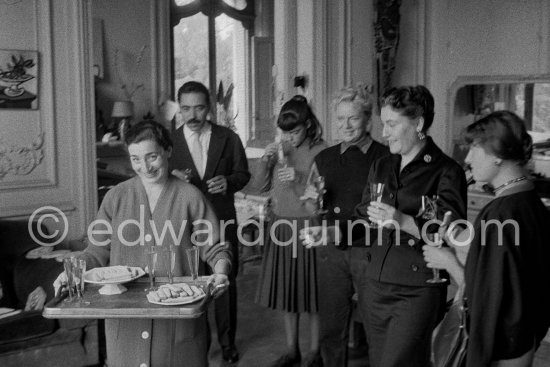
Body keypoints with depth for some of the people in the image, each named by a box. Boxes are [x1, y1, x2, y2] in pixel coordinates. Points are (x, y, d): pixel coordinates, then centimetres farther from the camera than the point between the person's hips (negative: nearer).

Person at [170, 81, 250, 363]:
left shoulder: (228, 138, 2)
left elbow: (243, 174, 7)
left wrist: (228, 182, -14)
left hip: (222, 221, 1)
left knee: (226, 282, 8)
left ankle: (227, 341, 23)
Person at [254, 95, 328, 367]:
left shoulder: (321, 151, -11)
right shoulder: (281, 149, 5)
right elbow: (262, 185, 7)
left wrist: (300, 181, -27)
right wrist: (266, 161, -9)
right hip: (281, 223, 5)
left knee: (311, 289, 4)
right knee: (287, 288, 13)